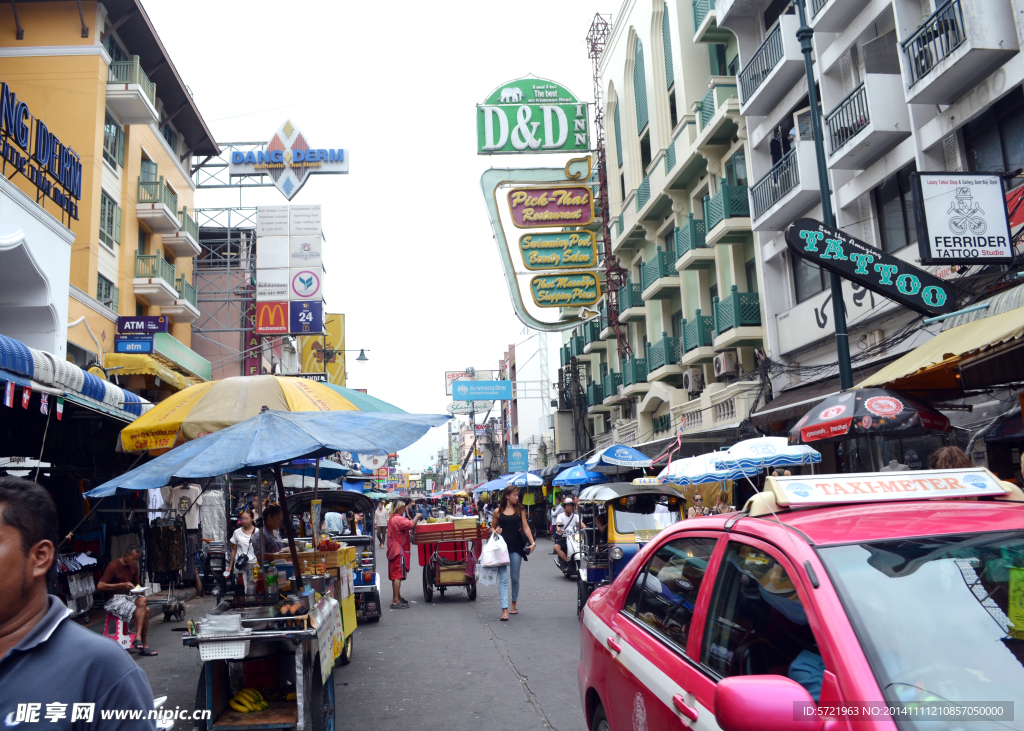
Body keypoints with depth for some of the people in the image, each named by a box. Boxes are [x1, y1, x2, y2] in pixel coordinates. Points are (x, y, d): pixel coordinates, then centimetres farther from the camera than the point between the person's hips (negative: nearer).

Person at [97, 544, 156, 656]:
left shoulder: (134, 566, 11)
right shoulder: (113, 566, -12)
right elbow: (99, 586, -18)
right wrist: (122, 585, -22)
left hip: (128, 597, 7)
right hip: (115, 599, -7)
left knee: (146, 610, -26)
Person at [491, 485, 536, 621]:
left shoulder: (519, 510, 8)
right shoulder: (498, 512, 3)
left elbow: (525, 527, 4)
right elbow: (492, 528, 14)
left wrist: (532, 542, -7)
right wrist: (495, 531, -9)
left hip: (516, 547, 2)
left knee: (515, 577, 10)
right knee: (503, 578, -8)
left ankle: (513, 604, 29)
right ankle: (504, 610, -13)